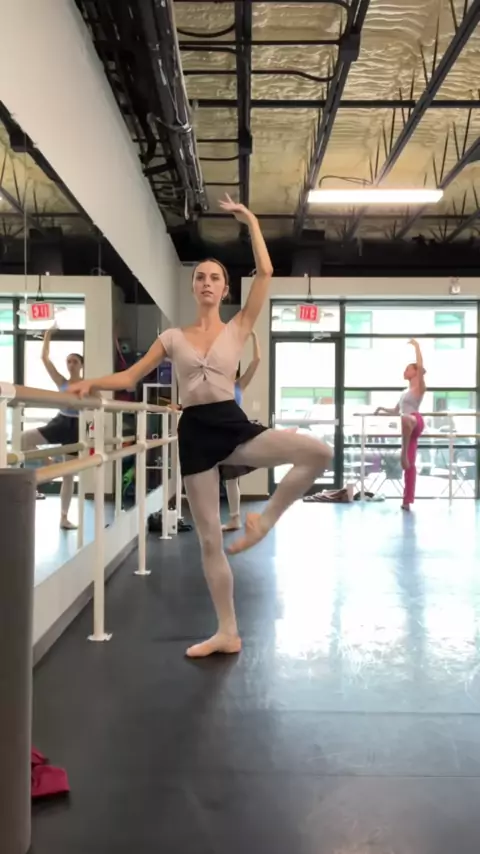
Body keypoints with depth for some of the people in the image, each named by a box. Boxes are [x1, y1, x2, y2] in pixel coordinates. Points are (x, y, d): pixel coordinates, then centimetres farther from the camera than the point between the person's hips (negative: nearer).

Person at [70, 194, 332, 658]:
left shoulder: (238, 327, 6)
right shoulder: (173, 337, 9)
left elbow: (265, 273, -2)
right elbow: (130, 377, 10)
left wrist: (251, 220, 1)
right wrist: (91, 382, -6)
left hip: (233, 425, -1)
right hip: (194, 432, 1)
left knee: (318, 452, -25)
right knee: (209, 538, 5)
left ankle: (264, 520, -4)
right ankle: (227, 633, 19)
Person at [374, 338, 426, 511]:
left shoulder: (419, 386, 5)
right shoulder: (406, 392, 28)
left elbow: (420, 366, -10)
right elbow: (396, 411, 35)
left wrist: (416, 347, -4)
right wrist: (382, 409, 21)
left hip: (416, 422, -9)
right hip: (409, 427, 9)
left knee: (406, 419, -47)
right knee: (410, 465, 5)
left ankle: (403, 453, -46)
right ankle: (407, 501, 4)